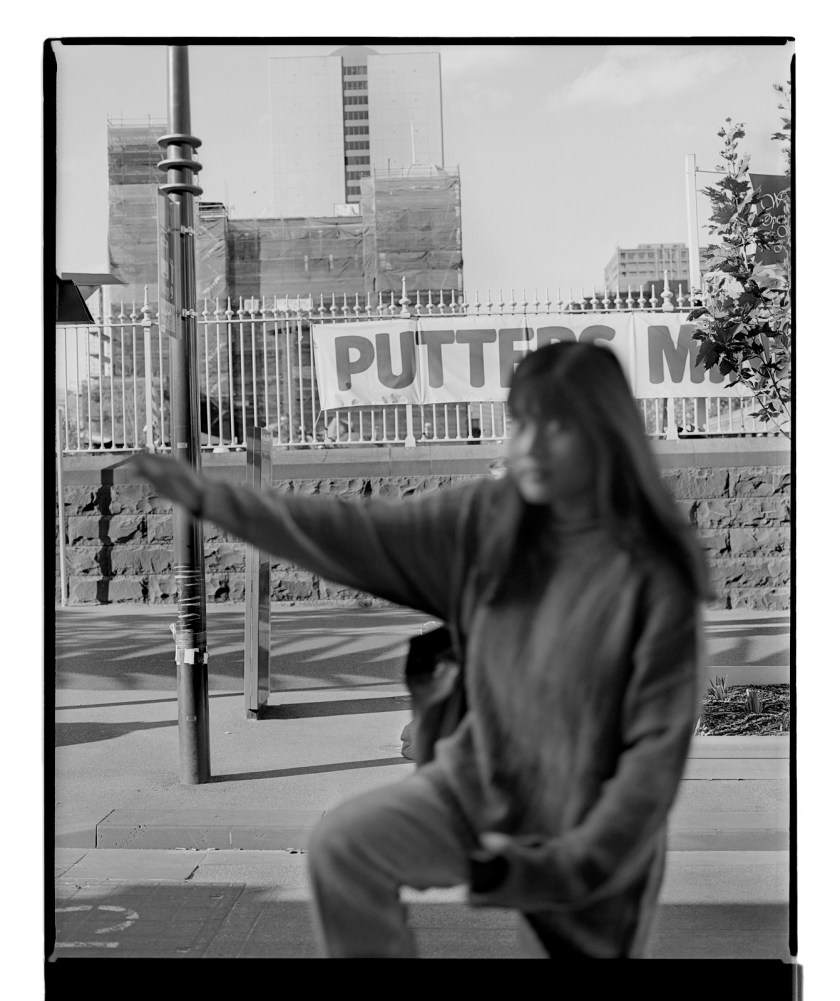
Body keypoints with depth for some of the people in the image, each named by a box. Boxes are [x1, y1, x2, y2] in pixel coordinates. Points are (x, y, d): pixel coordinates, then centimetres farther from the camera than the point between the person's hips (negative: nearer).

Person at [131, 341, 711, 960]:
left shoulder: (655, 578, -21)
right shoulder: (486, 519, -8)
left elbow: (657, 748, -18)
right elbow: (355, 533, -10)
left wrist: (562, 867, -19)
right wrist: (211, 499, -17)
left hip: (589, 842, -3)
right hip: (478, 785, 3)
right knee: (342, 845, -18)